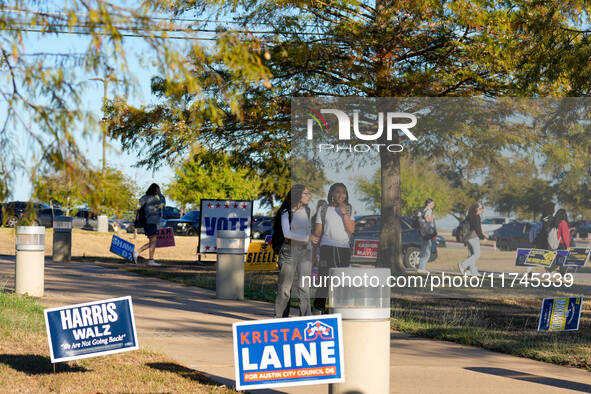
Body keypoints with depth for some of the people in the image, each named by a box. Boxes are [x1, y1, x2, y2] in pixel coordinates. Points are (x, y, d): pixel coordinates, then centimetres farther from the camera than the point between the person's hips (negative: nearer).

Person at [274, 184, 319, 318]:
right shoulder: (287, 213, -4)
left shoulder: (306, 211, 13)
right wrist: (307, 238, -16)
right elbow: (286, 233, -14)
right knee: (285, 286, -1)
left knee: (304, 287, -3)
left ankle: (306, 317, -4)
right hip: (289, 251, -4)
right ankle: (278, 317, 9)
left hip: (304, 251, 4)